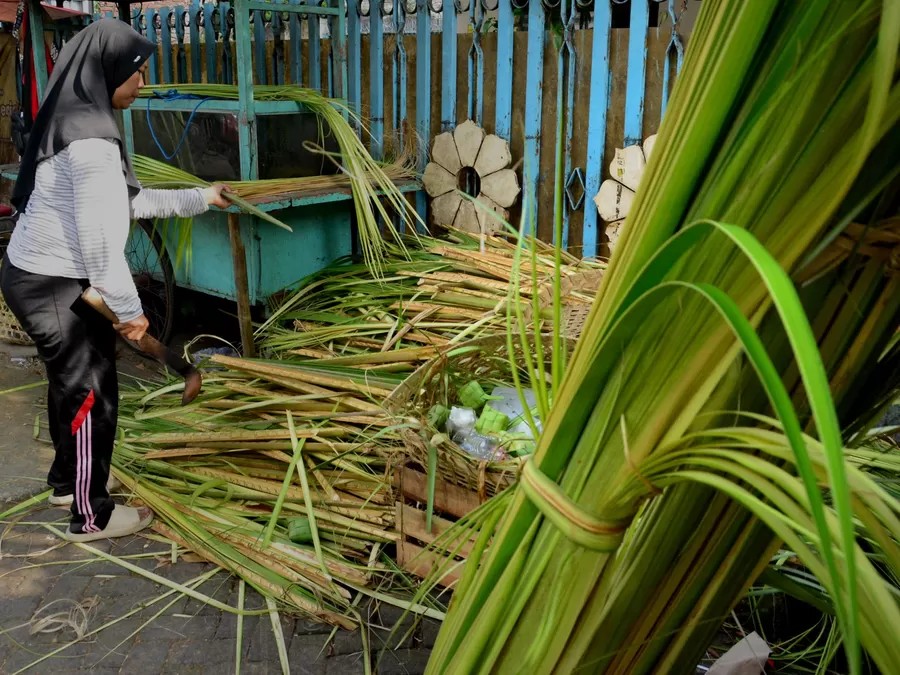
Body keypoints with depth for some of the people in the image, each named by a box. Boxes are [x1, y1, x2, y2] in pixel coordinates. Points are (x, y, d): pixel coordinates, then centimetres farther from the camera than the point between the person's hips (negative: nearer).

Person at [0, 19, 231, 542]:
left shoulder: (78, 122, 10)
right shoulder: (91, 140, -23)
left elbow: (128, 202, 16)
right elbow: (100, 236, -24)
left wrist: (199, 199, 19)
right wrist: (130, 308, -16)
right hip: (54, 287, -10)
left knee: (72, 382, 23)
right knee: (92, 392, 0)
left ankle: (68, 480, 40)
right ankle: (92, 517, 13)